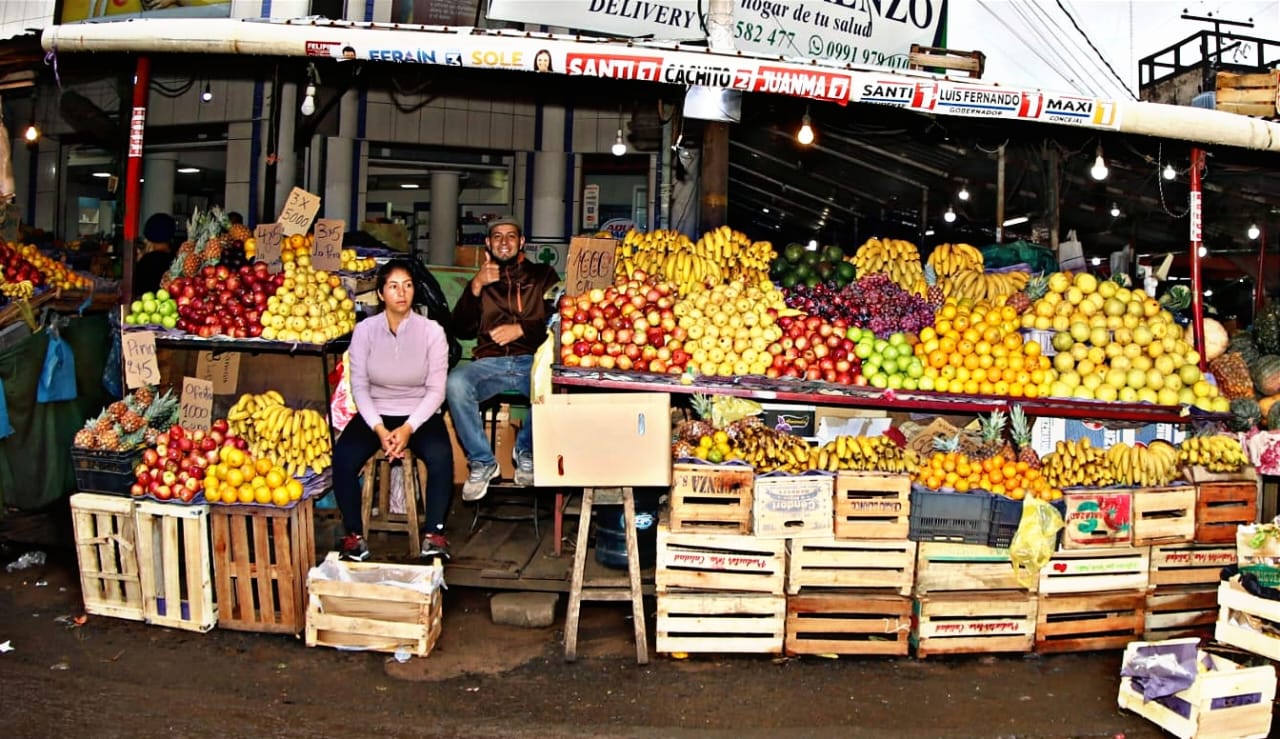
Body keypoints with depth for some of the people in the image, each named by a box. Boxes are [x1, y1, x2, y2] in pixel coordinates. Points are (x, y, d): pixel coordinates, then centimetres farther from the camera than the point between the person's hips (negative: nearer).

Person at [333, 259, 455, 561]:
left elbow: (436, 390, -8)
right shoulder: (365, 330, -4)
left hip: (420, 414, -1)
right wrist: (379, 429, -18)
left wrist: (408, 428, -20)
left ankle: (434, 534, -17)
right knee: (343, 457, -25)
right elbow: (359, 386, -5)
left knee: (440, 455, -31)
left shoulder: (432, 331, -8)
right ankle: (354, 534, -9)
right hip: (375, 413, 1)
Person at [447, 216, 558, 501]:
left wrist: (522, 328, -9)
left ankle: (527, 451, -6)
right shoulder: (480, 280, 23)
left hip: (533, 362, -1)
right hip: (490, 363, 1)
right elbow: (461, 330, 10)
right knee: (456, 383, -32)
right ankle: (482, 462, -13)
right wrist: (475, 288, -4)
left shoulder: (543, 275, 19)